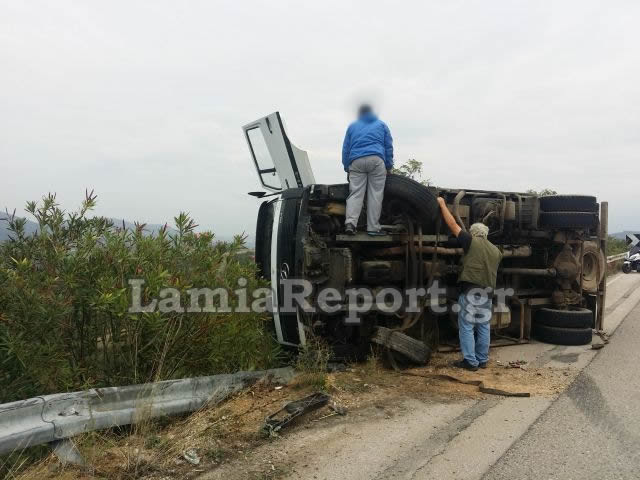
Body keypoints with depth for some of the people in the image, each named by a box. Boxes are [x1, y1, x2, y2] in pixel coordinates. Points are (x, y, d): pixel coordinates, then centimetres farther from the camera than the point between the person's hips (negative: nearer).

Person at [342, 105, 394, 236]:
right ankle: (373, 228, -4)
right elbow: (388, 147, 16)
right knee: (375, 194, -1)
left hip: (356, 162, 1)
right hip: (376, 160, -1)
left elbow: (345, 148, 19)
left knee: (355, 193, -3)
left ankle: (350, 222, -22)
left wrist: (347, 168, 19)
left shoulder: (352, 126, 23)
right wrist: (389, 166, 17)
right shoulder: (381, 125, 22)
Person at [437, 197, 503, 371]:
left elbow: (453, 225, -2)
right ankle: (482, 360, 21)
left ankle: (470, 361, 0)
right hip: (487, 292, 6)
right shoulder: (496, 251, 15)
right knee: (484, 327, 13)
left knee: (467, 327, 0)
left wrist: (442, 204, 6)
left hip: (470, 290, -6)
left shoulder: (471, 242, -3)